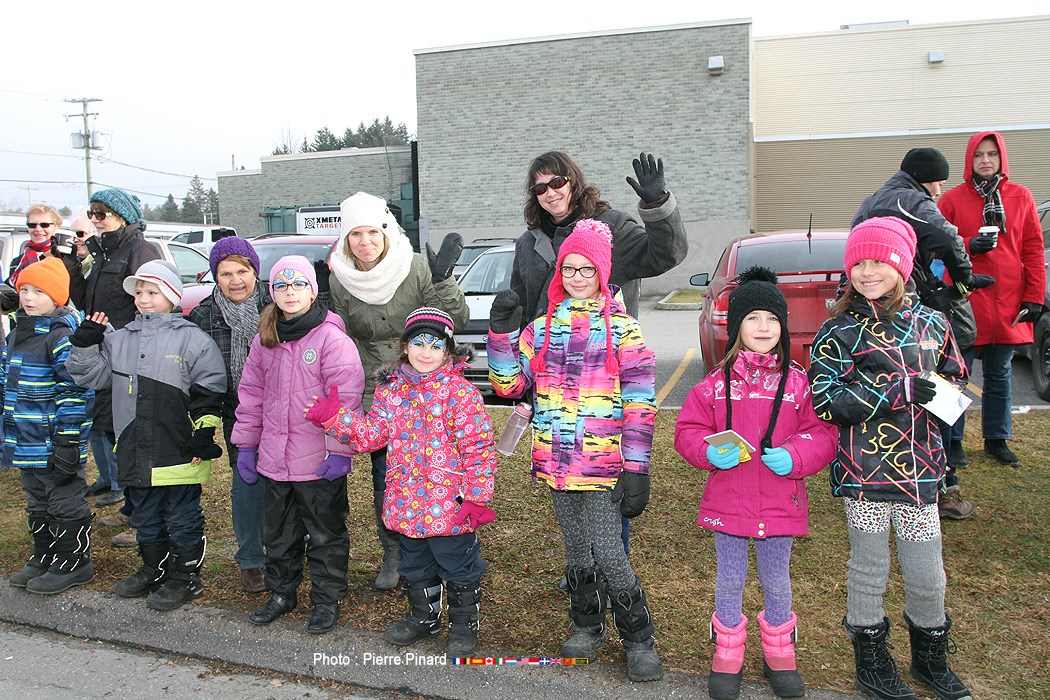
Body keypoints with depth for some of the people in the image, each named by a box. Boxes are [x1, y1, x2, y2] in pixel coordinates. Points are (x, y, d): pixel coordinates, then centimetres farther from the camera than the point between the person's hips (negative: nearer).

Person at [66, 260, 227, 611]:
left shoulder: (192, 339, -8)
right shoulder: (120, 339, 9)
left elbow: (208, 393, -8)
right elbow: (92, 376, 12)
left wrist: (203, 433, -12)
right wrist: (86, 345, -2)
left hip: (180, 451, -6)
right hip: (136, 452, 6)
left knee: (182, 519, 8)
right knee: (145, 517, 20)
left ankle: (185, 576, 21)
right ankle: (154, 569, 37)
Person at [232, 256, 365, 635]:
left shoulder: (332, 338, -13)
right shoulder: (265, 340, 6)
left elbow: (346, 398, -16)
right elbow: (251, 394, 12)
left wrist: (339, 449, -18)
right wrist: (246, 444, 11)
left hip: (320, 461, -6)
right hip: (274, 459, 6)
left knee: (325, 534, 9)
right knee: (278, 532, 19)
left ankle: (327, 600, 24)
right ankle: (281, 593, 37)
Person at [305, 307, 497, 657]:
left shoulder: (460, 393, -14)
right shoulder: (391, 391, 3)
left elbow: (478, 447, -15)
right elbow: (370, 434, 0)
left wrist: (477, 496, -17)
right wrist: (333, 417, -12)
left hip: (451, 506, -5)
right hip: (407, 504, 6)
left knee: (458, 568, 10)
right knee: (415, 566, 23)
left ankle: (464, 625, 31)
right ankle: (423, 616, 45)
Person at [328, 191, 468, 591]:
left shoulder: (416, 268, -12)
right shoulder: (339, 281, -3)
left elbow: (457, 321, -13)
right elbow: (344, 340, 10)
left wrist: (442, 279, -24)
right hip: (375, 395, 2)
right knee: (384, 479, 7)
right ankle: (393, 555, 25)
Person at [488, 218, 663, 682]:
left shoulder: (621, 329, -2)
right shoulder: (543, 327, 9)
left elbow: (640, 405, -5)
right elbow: (509, 385, 7)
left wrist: (637, 469, -11)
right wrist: (501, 332, -4)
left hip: (603, 464, -4)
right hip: (556, 462, 4)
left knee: (608, 554, -5)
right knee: (576, 550, 16)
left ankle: (638, 640, 15)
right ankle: (586, 627, 35)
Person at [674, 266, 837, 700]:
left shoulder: (798, 383, -4)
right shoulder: (716, 383, -3)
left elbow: (823, 433, -2)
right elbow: (687, 431, 1)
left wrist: (795, 456, -19)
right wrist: (709, 452, -18)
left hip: (780, 502, 0)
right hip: (727, 500, 0)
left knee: (776, 581, 17)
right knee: (729, 580, 15)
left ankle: (779, 652, 39)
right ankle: (727, 653, 34)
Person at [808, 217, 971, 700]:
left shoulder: (931, 323, 6)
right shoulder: (839, 331, -5)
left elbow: (955, 379, 21)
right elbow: (824, 402, -12)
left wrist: (942, 397, -3)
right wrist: (898, 391, -19)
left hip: (920, 469, 3)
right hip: (864, 472, -3)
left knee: (928, 578, 13)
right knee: (869, 572, 11)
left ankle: (930, 659, 39)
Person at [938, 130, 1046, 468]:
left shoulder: (1020, 196, 7)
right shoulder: (952, 199, 0)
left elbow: (1034, 249, 6)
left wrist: (1034, 297, 0)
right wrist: (968, 246, -17)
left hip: (1008, 304, 3)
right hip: (965, 301, -3)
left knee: (1000, 373, 13)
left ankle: (997, 439, 26)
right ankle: (952, 441, 13)